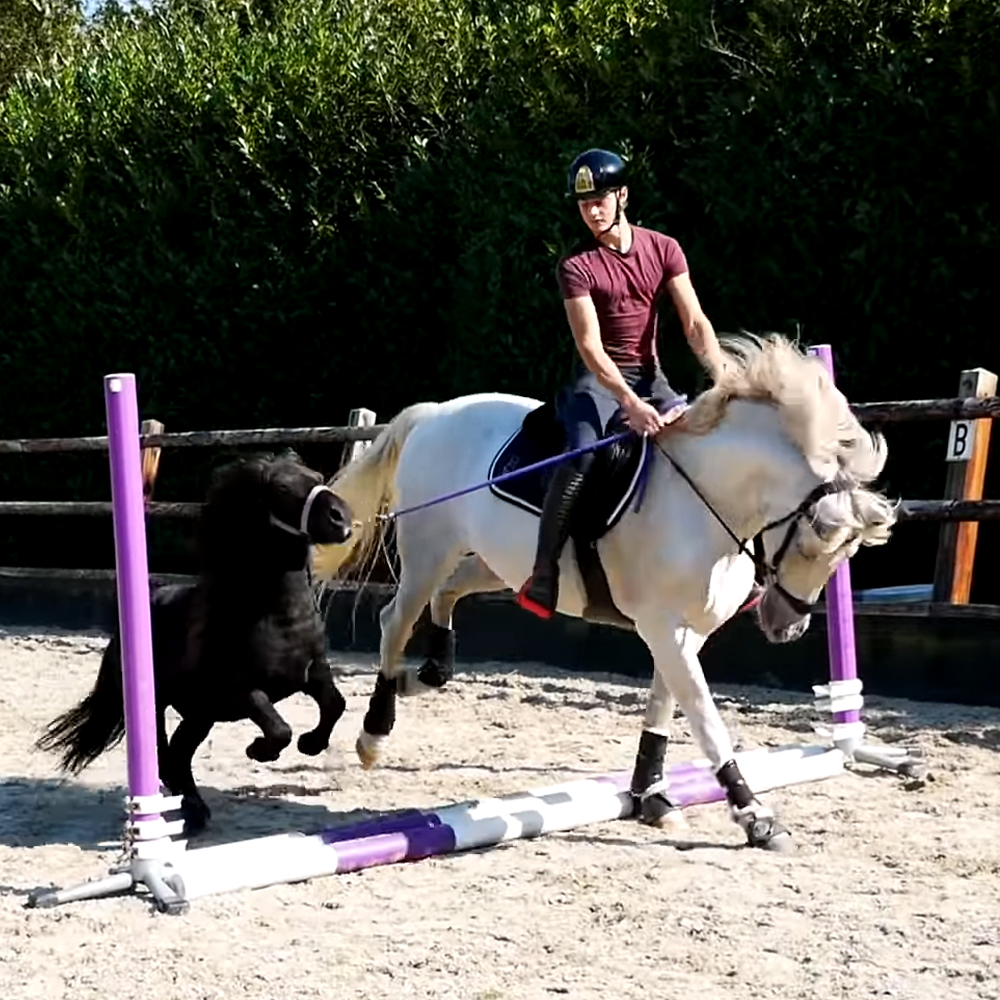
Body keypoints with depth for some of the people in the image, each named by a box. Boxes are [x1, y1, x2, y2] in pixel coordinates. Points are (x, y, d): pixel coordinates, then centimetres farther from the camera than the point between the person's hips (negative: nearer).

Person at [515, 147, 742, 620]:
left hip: (649, 375, 4)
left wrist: (724, 377, -22)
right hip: (599, 377, -4)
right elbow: (591, 348, -17)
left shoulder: (663, 249, 0)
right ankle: (542, 577, -28)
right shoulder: (576, 266, -10)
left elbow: (695, 324, -5)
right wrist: (630, 404, -30)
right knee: (583, 452, -31)